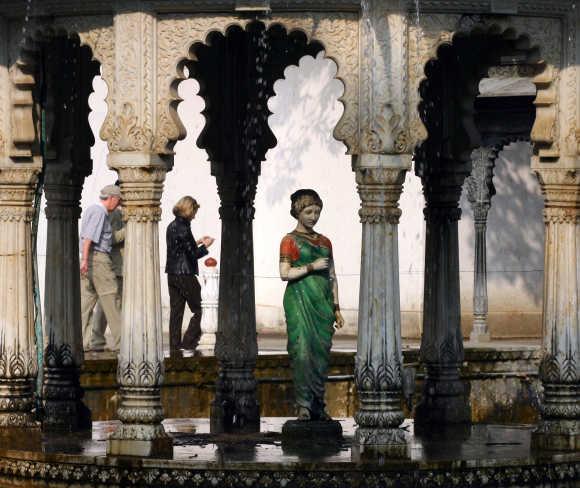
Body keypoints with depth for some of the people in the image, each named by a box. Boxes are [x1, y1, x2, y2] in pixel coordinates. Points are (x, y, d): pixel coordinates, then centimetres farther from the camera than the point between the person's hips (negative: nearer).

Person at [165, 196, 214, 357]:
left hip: (172, 274, 8)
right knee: (198, 309, 3)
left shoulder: (171, 227, 10)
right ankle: (188, 342, -3)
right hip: (185, 275, -8)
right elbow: (192, 254, -15)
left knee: (176, 312, 9)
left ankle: (174, 347, 8)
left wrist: (198, 243, 20)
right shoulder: (183, 228, -17)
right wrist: (205, 246, 0)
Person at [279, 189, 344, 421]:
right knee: (303, 351, -11)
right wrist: (312, 266, -13)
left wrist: (336, 308, 14)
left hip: (322, 301, 5)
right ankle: (304, 405, -11)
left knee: (321, 351, 1)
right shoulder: (290, 240, 1)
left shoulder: (324, 242, 17)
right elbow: (284, 273, -9)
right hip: (300, 299, -5)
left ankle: (318, 405, 4)